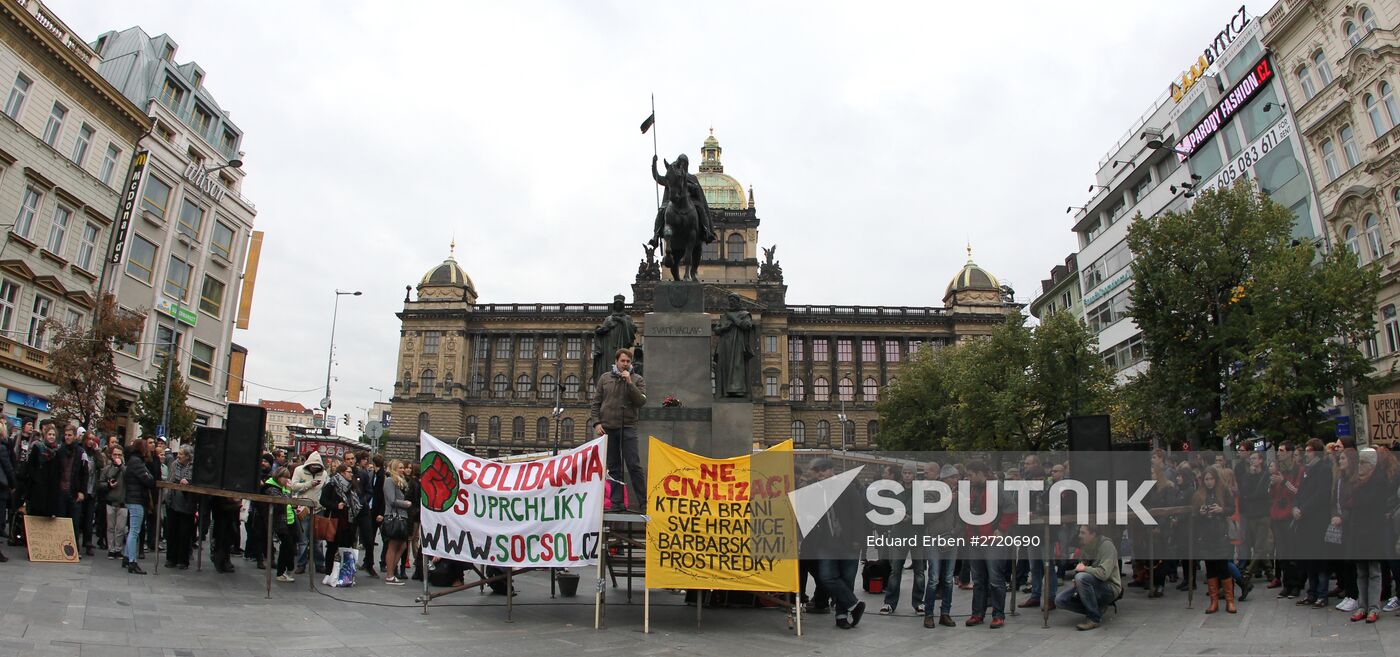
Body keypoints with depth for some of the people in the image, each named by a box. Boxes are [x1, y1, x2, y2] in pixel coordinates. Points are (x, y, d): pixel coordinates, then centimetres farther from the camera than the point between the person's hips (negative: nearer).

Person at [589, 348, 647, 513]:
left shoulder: (637, 379, 5)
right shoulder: (605, 378, 11)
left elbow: (641, 401, -8)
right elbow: (596, 402, 11)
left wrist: (629, 383, -13)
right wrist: (596, 422, 0)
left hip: (628, 427, -2)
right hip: (607, 428, 2)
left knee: (634, 465, -7)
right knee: (613, 467, 7)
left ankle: (643, 502, -4)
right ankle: (617, 502, 12)